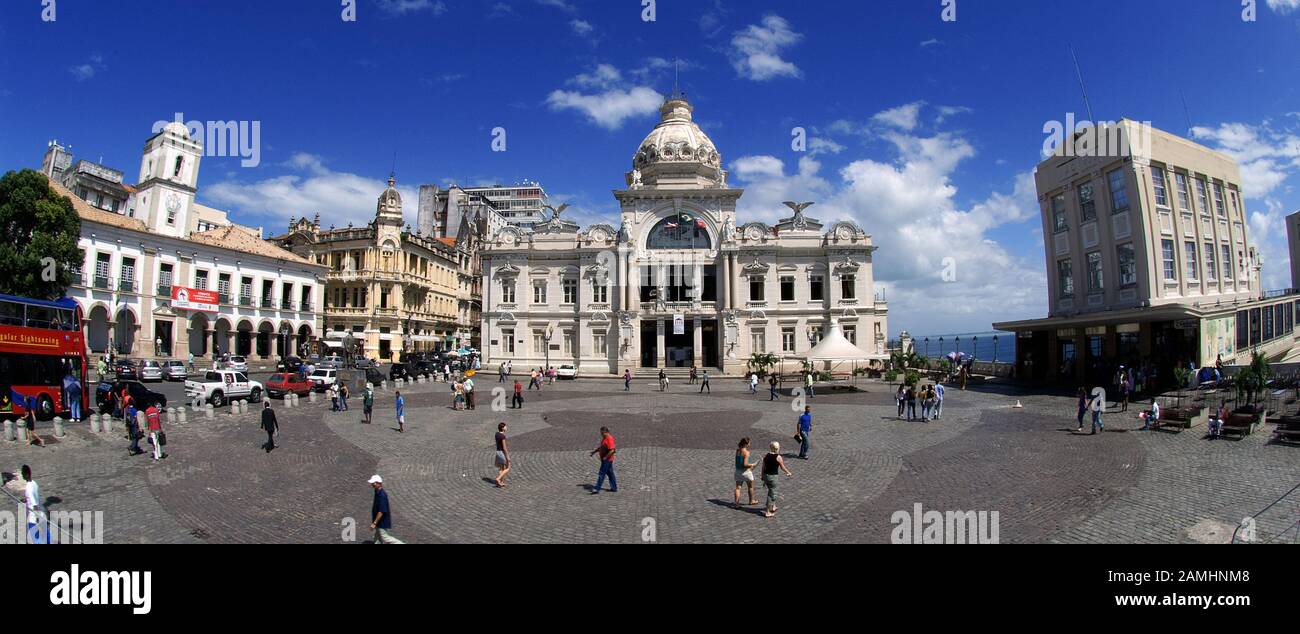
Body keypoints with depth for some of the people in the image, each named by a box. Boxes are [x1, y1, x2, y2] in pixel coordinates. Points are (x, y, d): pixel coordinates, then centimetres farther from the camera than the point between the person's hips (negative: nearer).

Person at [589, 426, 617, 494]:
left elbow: (612, 450, -24)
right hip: (605, 460, 10)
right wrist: (593, 452, 13)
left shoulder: (609, 439, -20)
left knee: (601, 474, -5)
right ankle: (614, 488, 20)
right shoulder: (604, 438, 11)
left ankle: (597, 489, 0)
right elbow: (600, 447, 21)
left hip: (607, 460, -10)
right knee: (610, 473, 13)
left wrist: (605, 457, -21)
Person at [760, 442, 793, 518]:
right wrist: (788, 472, 19)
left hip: (766, 476, 6)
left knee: (771, 492, 26)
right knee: (772, 494, 4)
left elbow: (763, 468, 8)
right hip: (772, 477, -6)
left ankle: (773, 507, 41)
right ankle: (767, 512, 7)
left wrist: (763, 479, 18)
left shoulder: (766, 456, 4)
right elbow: (782, 467, -1)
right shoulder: (778, 457, -13)